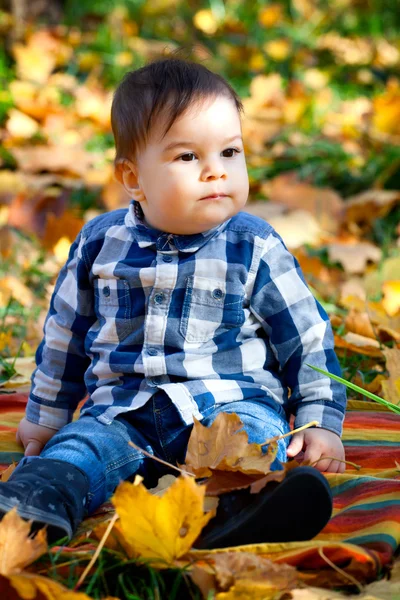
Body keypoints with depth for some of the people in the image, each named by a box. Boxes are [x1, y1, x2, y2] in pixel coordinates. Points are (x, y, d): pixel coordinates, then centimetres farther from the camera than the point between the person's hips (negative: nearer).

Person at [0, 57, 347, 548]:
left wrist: (319, 421, 1)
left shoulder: (255, 248, 2)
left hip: (231, 401, -1)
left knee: (256, 435, -34)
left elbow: (307, 336, 7)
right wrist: (45, 416, 24)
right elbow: (65, 334, 20)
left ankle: (252, 509, -61)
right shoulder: (100, 243, 7)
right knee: (79, 447, -28)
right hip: (123, 410, 2)